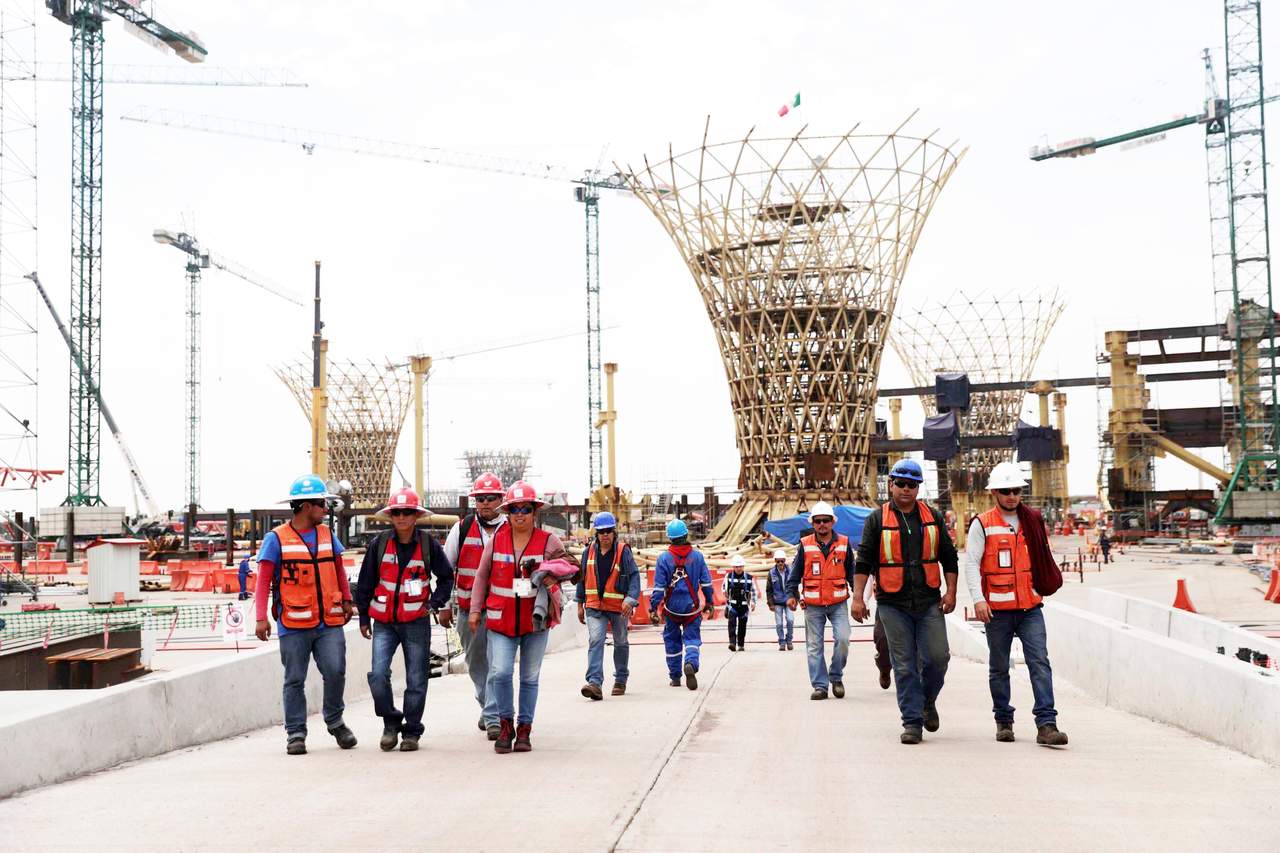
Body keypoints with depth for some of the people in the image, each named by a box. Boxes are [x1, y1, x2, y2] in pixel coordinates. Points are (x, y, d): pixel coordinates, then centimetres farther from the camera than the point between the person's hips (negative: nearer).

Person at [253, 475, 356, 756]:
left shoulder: (327, 535, 11)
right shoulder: (276, 539, -4)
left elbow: (338, 569, 23)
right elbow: (264, 580, -5)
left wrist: (346, 600, 22)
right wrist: (261, 617, -12)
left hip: (329, 622, 3)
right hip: (293, 624, -3)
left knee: (335, 672, -5)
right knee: (295, 680, 4)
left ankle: (335, 722, 18)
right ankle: (296, 733, 14)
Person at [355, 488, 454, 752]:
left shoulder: (428, 544, -1)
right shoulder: (379, 543, 0)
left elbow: (446, 576, 12)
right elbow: (365, 582, 8)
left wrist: (438, 603, -1)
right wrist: (363, 617, 9)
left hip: (416, 622, 0)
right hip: (384, 622, 0)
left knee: (416, 680, 3)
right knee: (378, 674, -13)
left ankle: (411, 732, 17)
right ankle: (391, 723, 8)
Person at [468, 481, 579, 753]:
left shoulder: (548, 541, -2)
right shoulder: (496, 540, 2)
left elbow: (571, 566, 8)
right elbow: (482, 576, 10)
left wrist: (552, 575, -13)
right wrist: (475, 609, 7)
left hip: (535, 620, 0)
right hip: (501, 620, 0)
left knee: (530, 678, 9)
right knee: (500, 672, -13)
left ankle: (524, 729, 21)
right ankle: (505, 724, 6)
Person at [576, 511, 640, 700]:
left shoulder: (623, 552, -8)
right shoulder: (590, 550, 1)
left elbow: (634, 576, -12)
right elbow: (582, 577, 10)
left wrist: (630, 599, -27)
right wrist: (580, 604, 11)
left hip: (618, 607, -1)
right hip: (595, 607, 1)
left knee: (621, 643, 15)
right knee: (595, 641, -17)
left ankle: (621, 680, 33)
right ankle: (594, 683, -24)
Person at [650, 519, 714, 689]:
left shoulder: (664, 558, -8)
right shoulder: (697, 556, -2)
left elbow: (659, 587, -9)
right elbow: (706, 583, 3)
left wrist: (653, 608, -5)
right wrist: (709, 603, 14)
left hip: (672, 607, 0)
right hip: (692, 607, 0)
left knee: (672, 640, 14)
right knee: (692, 637, 4)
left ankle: (675, 676, 20)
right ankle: (691, 664, -26)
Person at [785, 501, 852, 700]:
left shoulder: (843, 543, 5)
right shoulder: (805, 545, 2)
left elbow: (851, 572, 13)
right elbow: (795, 572, 6)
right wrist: (791, 594, -4)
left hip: (838, 603, 0)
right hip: (813, 605, 0)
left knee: (842, 639, -14)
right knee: (814, 646, 2)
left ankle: (836, 677, 7)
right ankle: (820, 685, 10)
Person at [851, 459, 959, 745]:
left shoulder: (933, 517, 10)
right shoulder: (877, 520, 3)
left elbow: (949, 557, 13)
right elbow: (864, 561, 2)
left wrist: (950, 591, 4)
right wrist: (857, 597, -5)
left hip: (929, 602, 2)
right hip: (893, 604, -2)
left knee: (938, 656, -5)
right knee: (904, 665, 0)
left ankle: (927, 700, 23)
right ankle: (912, 721, 6)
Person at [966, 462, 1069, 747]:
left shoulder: (1032, 520, 9)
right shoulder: (982, 524, -3)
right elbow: (971, 563, -8)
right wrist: (978, 599, -18)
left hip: (1030, 608, 3)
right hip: (997, 610, -2)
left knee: (1040, 663, -8)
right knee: (999, 668, 8)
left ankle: (1046, 725, -11)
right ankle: (1004, 721, 22)